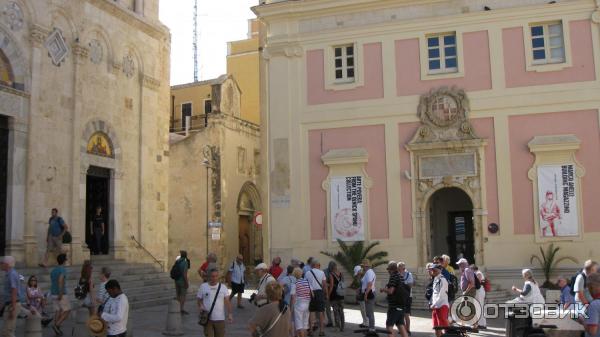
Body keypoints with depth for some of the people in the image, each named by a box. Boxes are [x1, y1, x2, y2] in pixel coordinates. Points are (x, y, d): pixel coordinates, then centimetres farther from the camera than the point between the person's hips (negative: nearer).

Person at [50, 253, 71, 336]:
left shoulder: (53, 270, 13)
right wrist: (61, 294, -28)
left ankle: (57, 330, 6)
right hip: (62, 294, -7)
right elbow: (60, 280, -27)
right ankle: (57, 325, -12)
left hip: (53, 294, 8)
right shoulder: (63, 269, -13)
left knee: (57, 311, 10)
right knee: (67, 310, 2)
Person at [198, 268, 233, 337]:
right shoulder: (203, 287, 1)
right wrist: (201, 306, -13)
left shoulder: (223, 287, 1)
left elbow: (227, 301, -1)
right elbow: (199, 300, 9)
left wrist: (230, 313, -12)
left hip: (220, 319, 1)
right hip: (207, 318, -1)